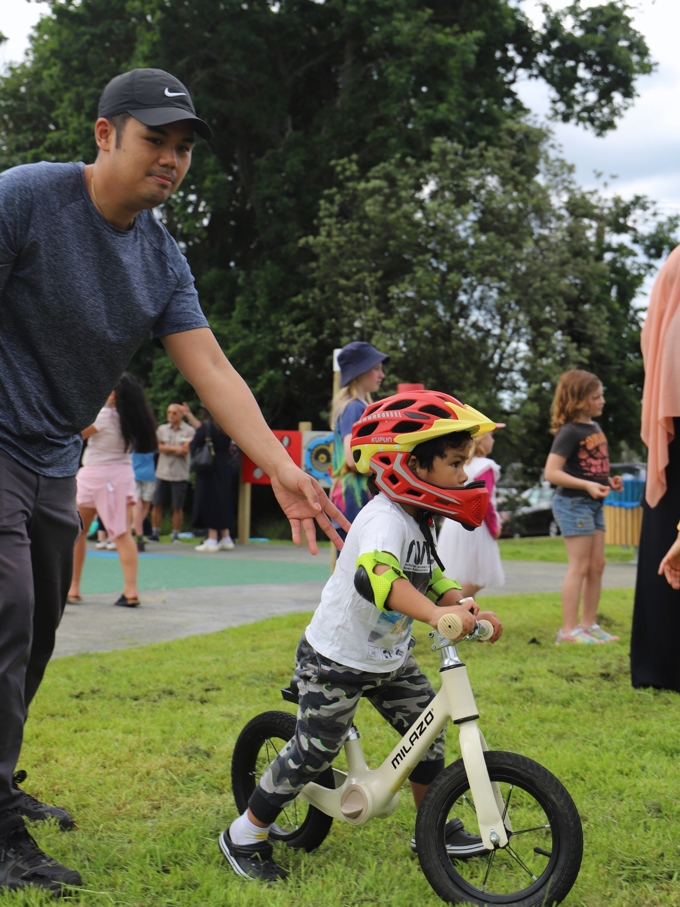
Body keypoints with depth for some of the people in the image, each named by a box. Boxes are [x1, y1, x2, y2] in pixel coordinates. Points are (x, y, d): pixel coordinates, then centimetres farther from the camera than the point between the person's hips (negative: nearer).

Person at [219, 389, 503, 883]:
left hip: (390, 657, 9)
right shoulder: (384, 519, -28)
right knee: (314, 751, -1)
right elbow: (374, 574, -48)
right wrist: (434, 614, -61)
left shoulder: (418, 520, 3)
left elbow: (432, 579, 11)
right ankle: (245, 837, 15)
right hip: (338, 660, -9)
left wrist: (465, 606, -9)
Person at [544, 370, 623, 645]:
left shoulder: (595, 427, 12)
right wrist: (587, 485, -29)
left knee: (597, 565, 10)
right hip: (573, 502, -9)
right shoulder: (569, 432, -15)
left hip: (593, 504, 9)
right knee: (580, 566, -7)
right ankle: (569, 629, -3)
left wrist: (609, 480, 6)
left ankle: (590, 624, 18)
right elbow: (552, 472, -21)